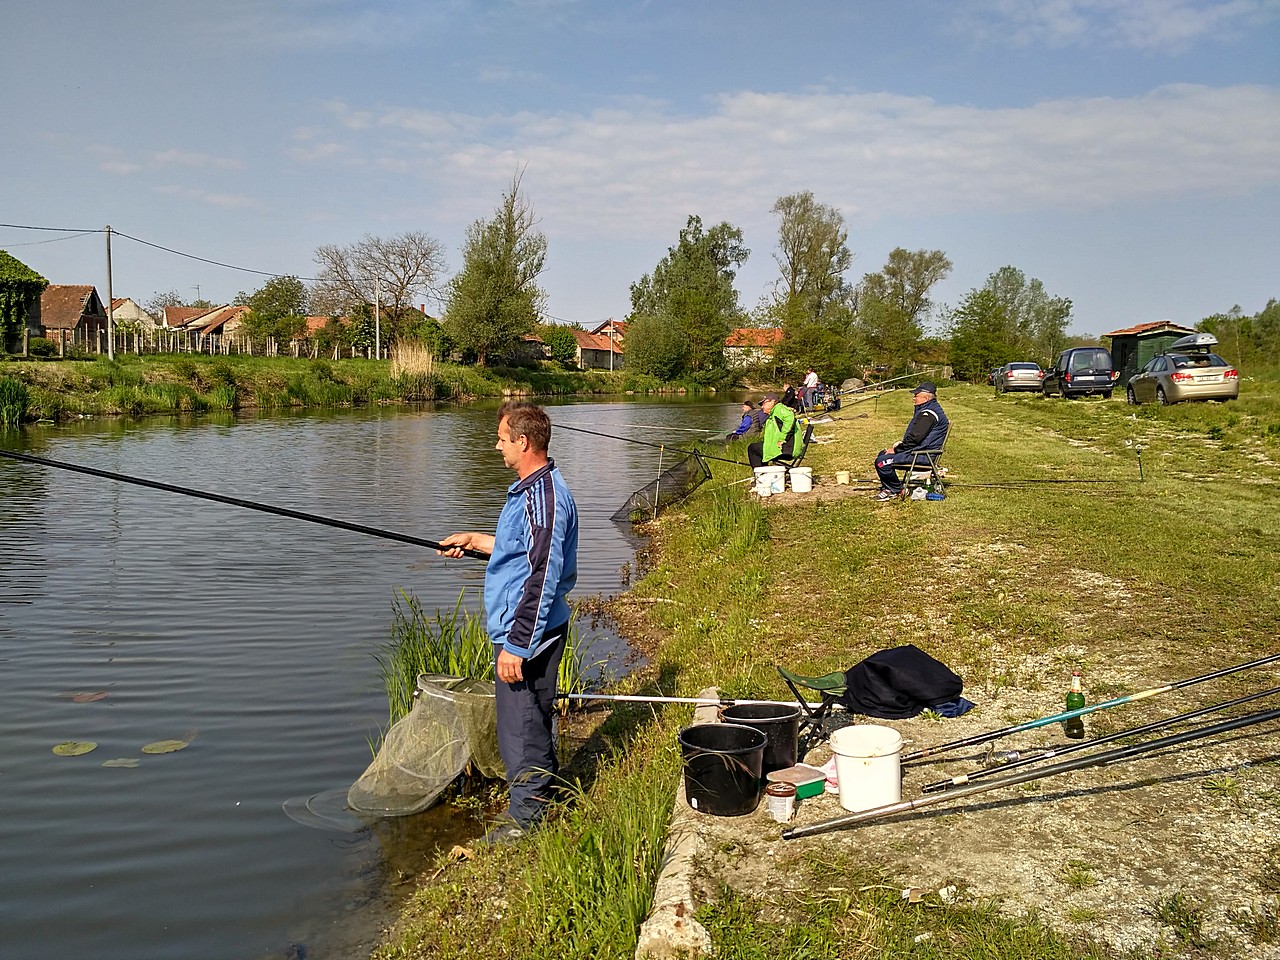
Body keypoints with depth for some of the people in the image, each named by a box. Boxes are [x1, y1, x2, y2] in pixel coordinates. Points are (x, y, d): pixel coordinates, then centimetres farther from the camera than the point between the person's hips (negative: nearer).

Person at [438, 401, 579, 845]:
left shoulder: (543, 496, -23)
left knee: (520, 728, 1)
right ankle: (542, 795, 36)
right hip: (531, 631, 10)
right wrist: (474, 540, 30)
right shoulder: (533, 488, 11)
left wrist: (515, 646, -24)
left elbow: (542, 579, -26)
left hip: (527, 634, -10)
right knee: (533, 721, 21)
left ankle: (526, 817, 15)